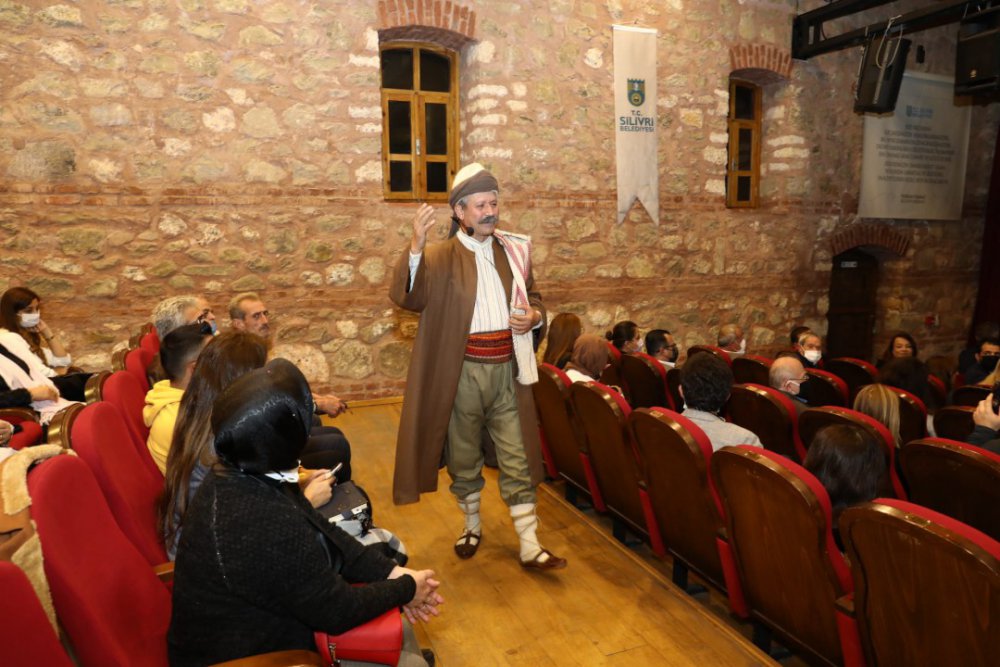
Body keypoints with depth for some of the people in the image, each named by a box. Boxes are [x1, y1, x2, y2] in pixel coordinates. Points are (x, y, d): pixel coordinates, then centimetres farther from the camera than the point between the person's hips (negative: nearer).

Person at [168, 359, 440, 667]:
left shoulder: (244, 473, -9)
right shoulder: (267, 527, -38)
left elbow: (322, 531, 1)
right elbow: (337, 611, -25)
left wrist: (391, 572, -5)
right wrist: (406, 589, -9)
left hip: (256, 629, 8)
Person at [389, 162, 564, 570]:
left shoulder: (514, 251, 8)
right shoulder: (440, 257, -4)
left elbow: (533, 297, 19)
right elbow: (405, 296, -19)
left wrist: (534, 316, -4)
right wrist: (415, 245, -34)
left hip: (508, 369, 3)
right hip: (461, 372, -2)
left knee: (518, 460, 6)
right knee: (464, 459, 14)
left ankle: (530, 547, 15)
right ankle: (472, 526, 36)